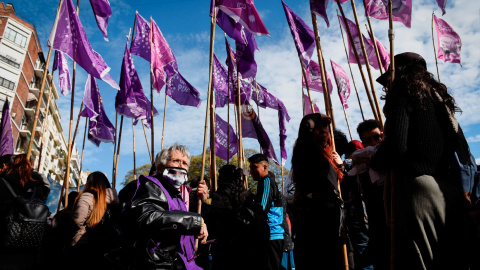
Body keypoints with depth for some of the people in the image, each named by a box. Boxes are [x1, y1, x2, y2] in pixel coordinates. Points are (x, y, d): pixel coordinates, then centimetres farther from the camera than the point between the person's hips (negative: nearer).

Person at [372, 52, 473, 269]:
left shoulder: (402, 95, -3)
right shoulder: (439, 97, 20)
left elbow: (396, 146, -17)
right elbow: (461, 147, 22)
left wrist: (374, 162, 2)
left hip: (418, 189, -8)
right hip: (451, 192, 9)